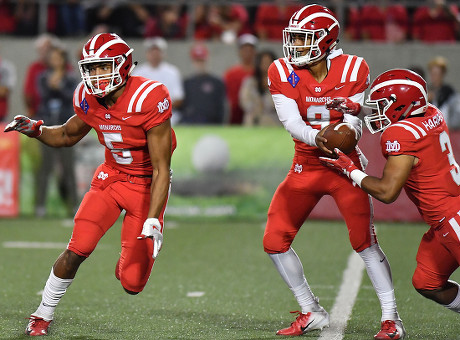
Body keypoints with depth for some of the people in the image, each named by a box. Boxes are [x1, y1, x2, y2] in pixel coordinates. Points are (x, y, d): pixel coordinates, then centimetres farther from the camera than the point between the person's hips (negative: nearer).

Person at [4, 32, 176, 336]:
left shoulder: (148, 100, -27)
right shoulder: (89, 99, -9)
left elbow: (161, 169, -25)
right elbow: (68, 135, 13)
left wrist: (153, 221, -33)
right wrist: (35, 129, -8)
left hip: (147, 185, -4)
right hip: (111, 175, 4)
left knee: (132, 284, -7)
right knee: (77, 250, -16)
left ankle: (130, 262, 32)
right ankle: (43, 314, 5)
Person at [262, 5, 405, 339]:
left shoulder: (353, 70, -11)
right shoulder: (283, 73, -7)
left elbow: (354, 125, -13)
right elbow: (291, 121, -17)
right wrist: (316, 138, -38)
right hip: (306, 167, 3)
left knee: (364, 240, -11)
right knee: (275, 241, -2)